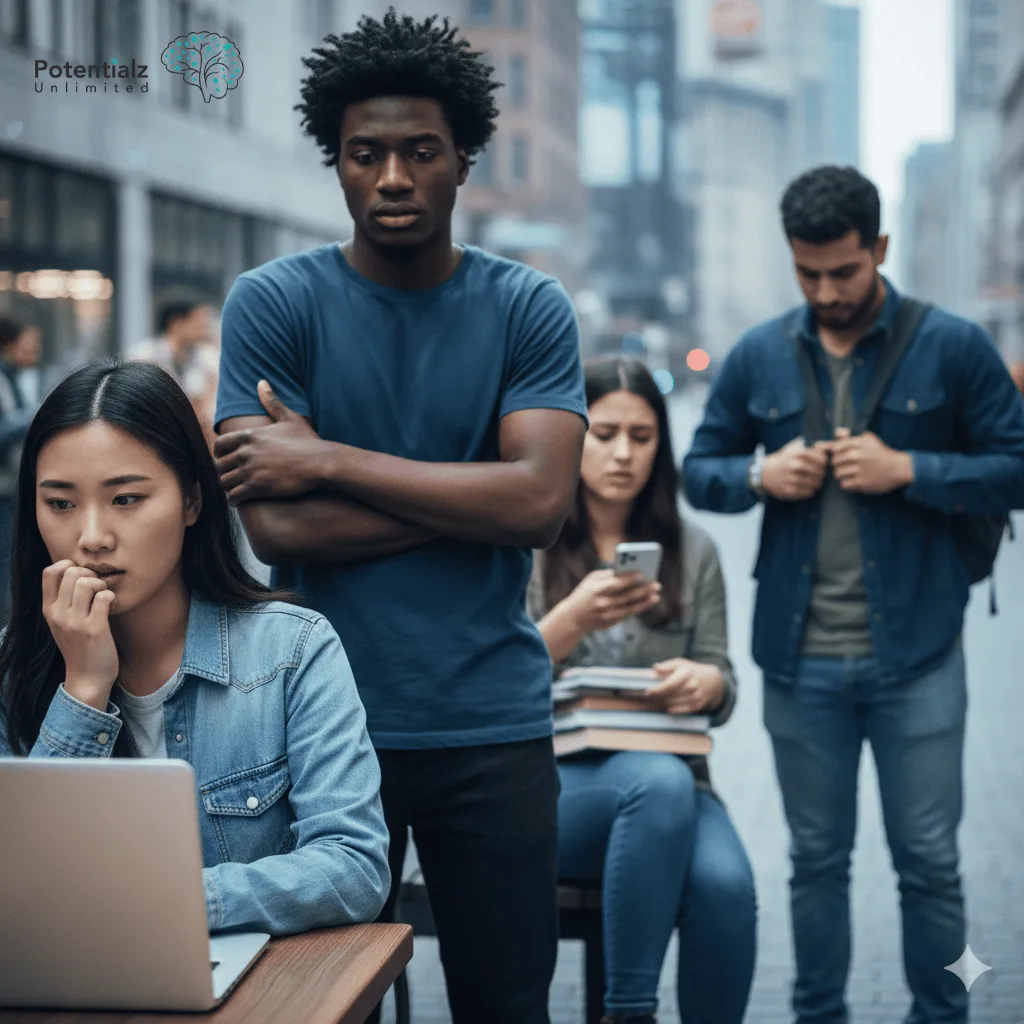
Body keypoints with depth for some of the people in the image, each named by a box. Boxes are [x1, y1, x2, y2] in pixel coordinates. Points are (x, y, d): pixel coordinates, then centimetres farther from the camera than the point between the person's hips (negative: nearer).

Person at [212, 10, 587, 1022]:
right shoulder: (272, 304, -2)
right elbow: (272, 528, -12)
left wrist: (329, 461, -14)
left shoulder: (529, 308, 1)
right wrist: (471, 496, -11)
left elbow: (540, 504, -13)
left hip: (493, 723, 1)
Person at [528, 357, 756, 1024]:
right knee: (660, 780, -37)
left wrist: (706, 683, -16)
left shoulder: (692, 550, 13)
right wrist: (574, 619, -22)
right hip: (552, 778, -2)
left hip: (667, 779, 2)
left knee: (725, 885, -32)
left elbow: (720, 689, 10)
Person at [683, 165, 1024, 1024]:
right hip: (801, 661, 2)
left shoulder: (953, 348, -2)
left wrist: (907, 469, -16)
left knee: (929, 861, 5)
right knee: (817, 859, 13)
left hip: (917, 657, -2)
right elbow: (699, 471, 12)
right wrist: (760, 475, -9)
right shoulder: (759, 358, 6)